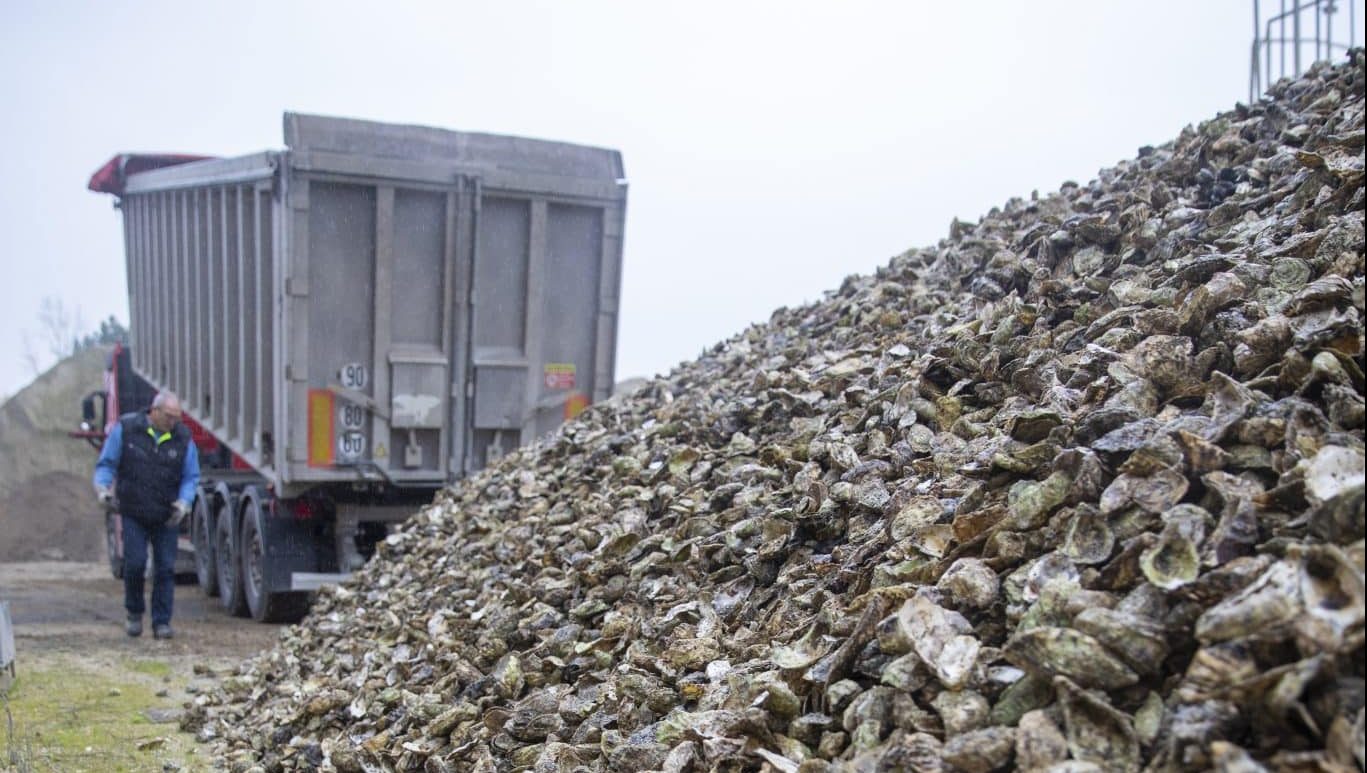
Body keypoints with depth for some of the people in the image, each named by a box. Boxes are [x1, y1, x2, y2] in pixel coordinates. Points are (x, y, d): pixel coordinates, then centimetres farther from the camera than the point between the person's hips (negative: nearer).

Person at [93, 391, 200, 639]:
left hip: (166, 517, 1)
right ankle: (134, 614, 16)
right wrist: (103, 488, -14)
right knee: (134, 563, -7)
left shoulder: (182, 438, 0)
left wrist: (184, 502, -13)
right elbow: (106, 463, 4)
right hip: (133, 514, -1)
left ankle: (162, 622, 6)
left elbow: (190, 477, 4)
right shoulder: (126, 428, -3)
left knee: (165, 568, -1)